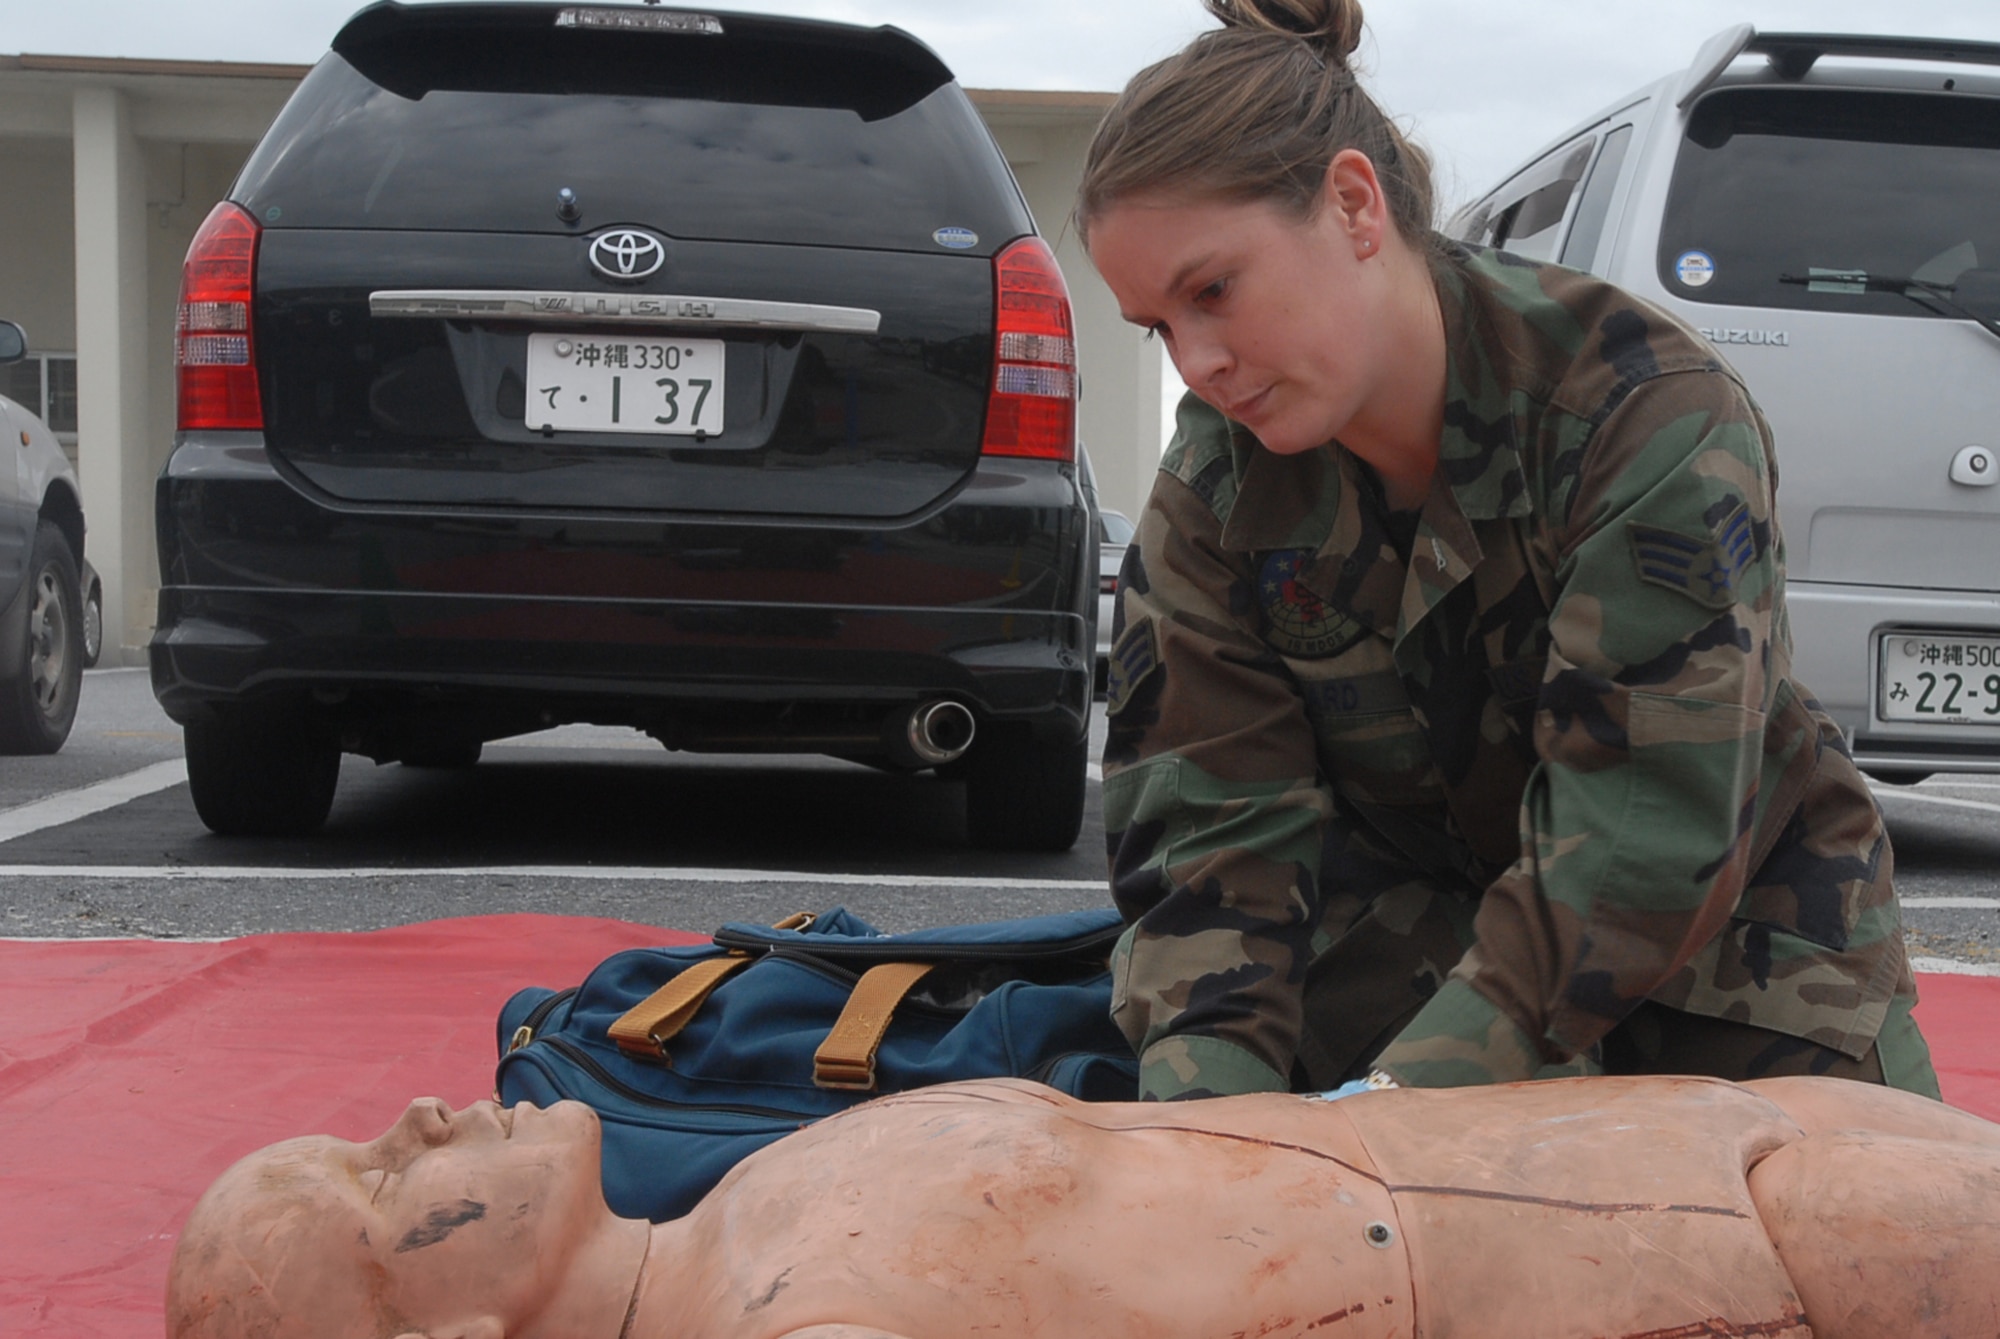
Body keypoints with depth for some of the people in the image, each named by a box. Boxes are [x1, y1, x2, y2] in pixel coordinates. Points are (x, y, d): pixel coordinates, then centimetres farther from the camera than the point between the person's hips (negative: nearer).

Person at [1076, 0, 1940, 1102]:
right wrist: (1202, 1106, -34)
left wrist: (1398, 1099, -42)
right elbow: (1218, 824, -15)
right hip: (1417, 920, 3)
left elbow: (1646, 831, -33)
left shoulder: (1646, 410, -27)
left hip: (1739, 959, -2)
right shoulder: (1210, 492, -11)